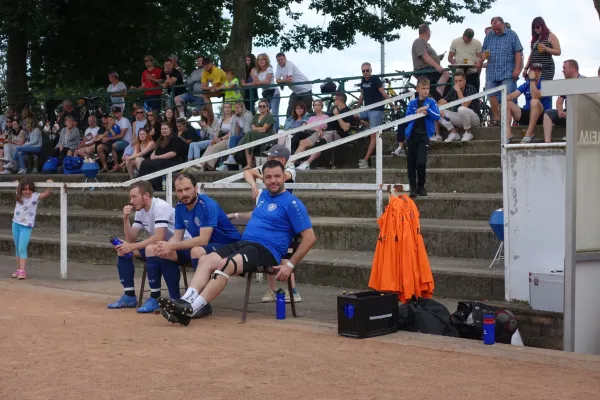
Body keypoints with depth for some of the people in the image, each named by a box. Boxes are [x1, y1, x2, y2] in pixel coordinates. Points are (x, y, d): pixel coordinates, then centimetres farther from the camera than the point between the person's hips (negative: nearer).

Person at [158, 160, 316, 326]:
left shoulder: (292, 203, -4)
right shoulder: (264, 195, 21)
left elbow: (310, 237, -9)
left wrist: (290, 265, -12)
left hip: (266, 249, -8)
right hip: (243, 243, 8)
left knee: (225, 264, -32)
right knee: (206, 260, -16)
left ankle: (192, 309, -37)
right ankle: (186, 302, -32)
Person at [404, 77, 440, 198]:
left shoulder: (431, 102, 3)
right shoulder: (412, 103, 9)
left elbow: (437, 116, -6)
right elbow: (407, 117, 0)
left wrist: (427, 110, -15)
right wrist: (417, 113, -12)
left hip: (424, 135, -3)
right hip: (412, 135, 3)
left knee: (421, 163, -15)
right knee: (411, 164, 4)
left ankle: (421, 186, 5)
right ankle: (413, 188, 14)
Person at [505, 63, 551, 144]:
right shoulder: (526, 85, 7)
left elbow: (535, 97, -26)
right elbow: (512, 95, -4)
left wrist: (532, 80, -25)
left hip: (541, 116, -5)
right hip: (526, 114, 5)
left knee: (534, 101, -35)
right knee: (507, 104, -10)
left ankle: (529, 133, -31)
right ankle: (508, 133, -24)